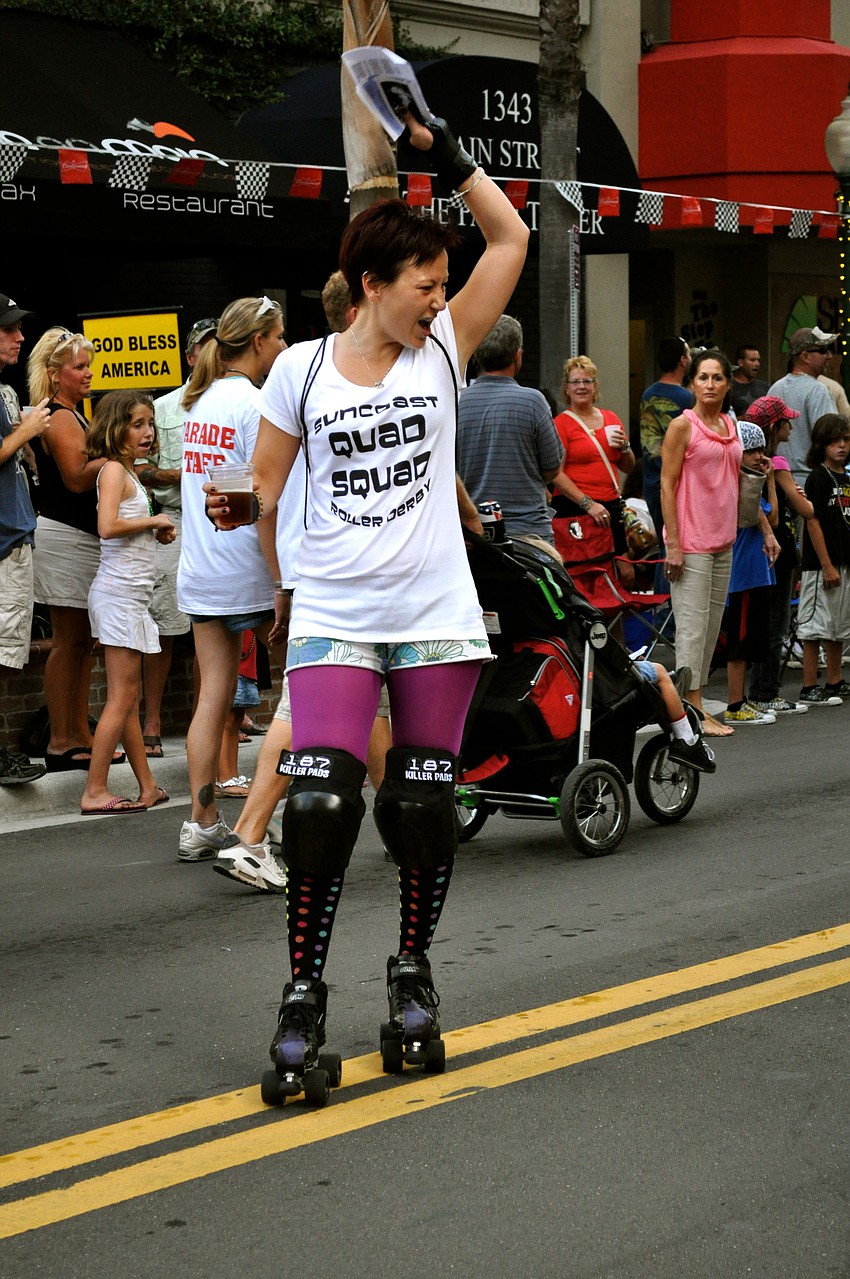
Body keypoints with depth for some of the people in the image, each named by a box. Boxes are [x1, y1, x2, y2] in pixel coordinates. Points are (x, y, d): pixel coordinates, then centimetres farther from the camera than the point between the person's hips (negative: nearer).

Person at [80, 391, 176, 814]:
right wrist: (153, 520, -12)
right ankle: (95, 791, -7)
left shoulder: (127, 472, 19)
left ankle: (147, 787, 14)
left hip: (130, 594, 10)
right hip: (119, 592, -10)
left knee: (129, 697, 10)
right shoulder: (114, 469, -10)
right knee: (122, 696, -9)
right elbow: (107, 526, -24)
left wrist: (156, 533, 3)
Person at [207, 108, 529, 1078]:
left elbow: (509, 238, 3)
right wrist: (235, 506, -7)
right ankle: (304, 994, 3)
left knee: (423, 806, 6)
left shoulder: (443, 348, 5)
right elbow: (266, 482, 9)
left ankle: (412, 972, 27)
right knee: (320, 802, -12)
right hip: (334, 619, -2)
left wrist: (443, 153, 0)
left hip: (436, 619, 2)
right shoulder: (302, 368, 1)